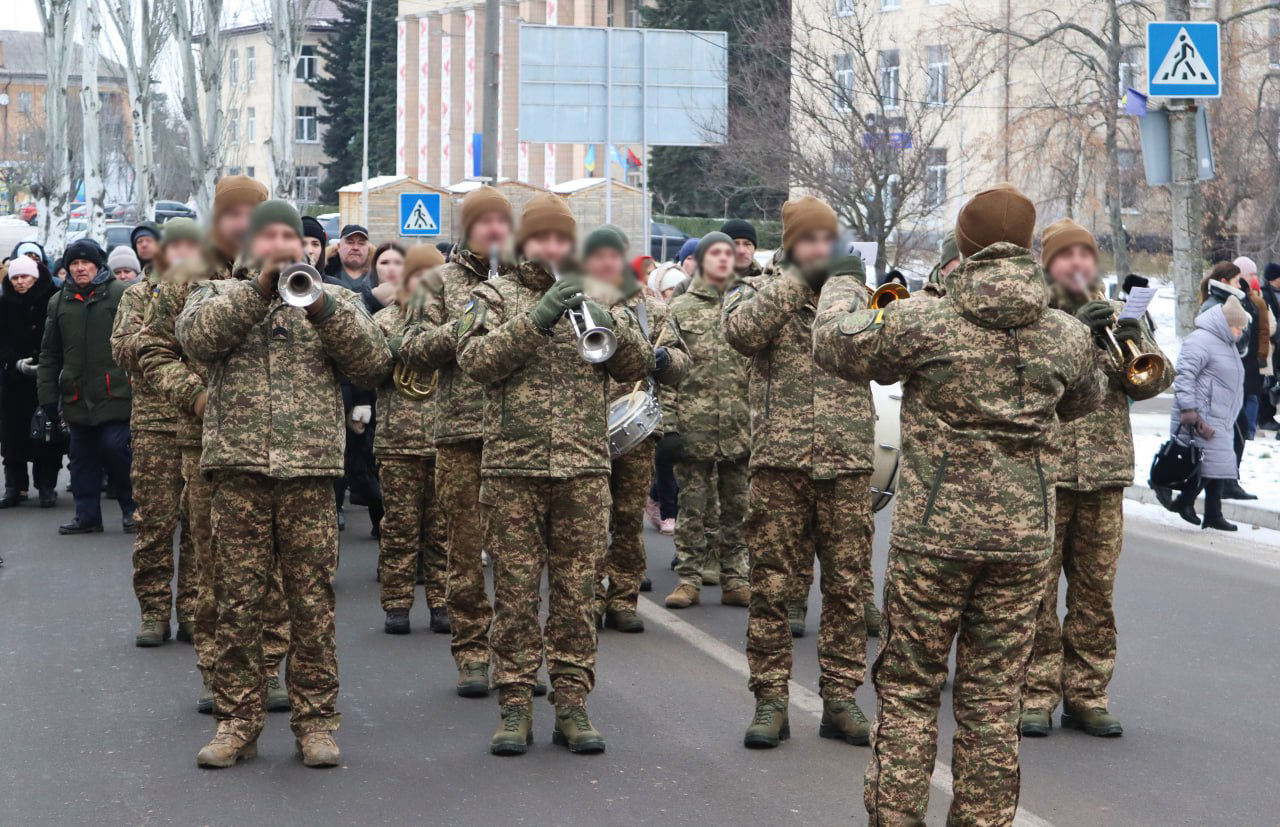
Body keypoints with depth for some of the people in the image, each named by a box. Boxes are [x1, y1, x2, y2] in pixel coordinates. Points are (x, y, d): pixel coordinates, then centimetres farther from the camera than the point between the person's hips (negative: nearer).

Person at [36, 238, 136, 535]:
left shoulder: (120, 295, 0)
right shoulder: (59, 302, 13)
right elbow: (49, 353, 16)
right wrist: (48, 395, 11)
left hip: (115, 393, -5)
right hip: (77, 396, 5)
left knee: (116, 449, -8)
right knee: (82, 456, 8)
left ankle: (132, 508, 8)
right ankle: (87, 515, 16)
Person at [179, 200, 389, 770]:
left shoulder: (335, 300, 15)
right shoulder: (218, 294, 14)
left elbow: (373, 364, 1)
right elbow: (197, 337, -8)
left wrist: (323, 309, -10)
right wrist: (259, 287, -12)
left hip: (310, 472, 0)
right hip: (239, 469, 0)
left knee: (314, 604, 0)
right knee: (237, 600, 1)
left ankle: (315, 721, 8)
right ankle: (237, 722, 10)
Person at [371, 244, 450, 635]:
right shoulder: (386, 320, 7)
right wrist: (393, 350, -16)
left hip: (447, 439, 1)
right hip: (398, 440, -1)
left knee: (443, 527, 3)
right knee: (400, 525, 1)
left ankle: (442, 603, 10)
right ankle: (396, 604, 8)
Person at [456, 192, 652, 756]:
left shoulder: (597, 297, 14)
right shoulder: (494, 297, 7)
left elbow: (640, 364, 5)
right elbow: (475, 358, -10)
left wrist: (607, 324, -14)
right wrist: (536, 319, -20)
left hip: (584, 470, 2)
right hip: (513, 468, -2)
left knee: (577, 592, 4)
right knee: (515, 592, 1)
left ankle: (572, 705, 10)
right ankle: (515, 707, 7)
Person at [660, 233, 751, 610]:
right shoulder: (680, 309, 5)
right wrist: (668, 425, -8)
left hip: (740, 428, 2)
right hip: (694, 426, -2)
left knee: (736, 507, 6)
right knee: (693, 505, 1)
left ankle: (734, 579, 13)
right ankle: (688, 579, 7)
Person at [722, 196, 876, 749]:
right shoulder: (758, 291, 7)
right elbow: (742, 331, -15)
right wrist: (799, 279, -14)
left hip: (848, 462, 2)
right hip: (780, 460, -2)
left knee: (849, 588, 4)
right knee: (771, 586, 0)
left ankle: (840, 700, 13)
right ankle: (770, 701, 8)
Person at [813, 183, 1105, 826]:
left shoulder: (926, 322, -12)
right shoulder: (1066, 336, 1)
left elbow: (837, 345, -5)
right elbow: (1084, 401, 21)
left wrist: (843, 290, 14)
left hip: (933, 536, -3)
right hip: (1023, 537, 3)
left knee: (908, 687, 8)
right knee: (994, 696, 10)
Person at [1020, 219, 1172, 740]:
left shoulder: (1116, 317, 15)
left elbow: (1156, 381, 7)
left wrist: (1134, 346, -13)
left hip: (1104, 476, 4)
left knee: (1096, 592, 6)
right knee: (1035, 590, -3)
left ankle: (1086, 694, 15)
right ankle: (1035, 693, 4)